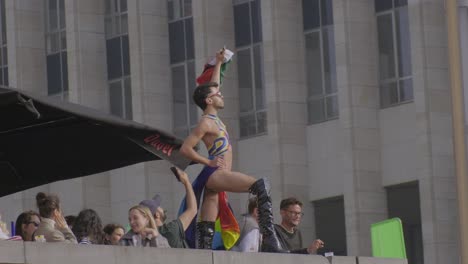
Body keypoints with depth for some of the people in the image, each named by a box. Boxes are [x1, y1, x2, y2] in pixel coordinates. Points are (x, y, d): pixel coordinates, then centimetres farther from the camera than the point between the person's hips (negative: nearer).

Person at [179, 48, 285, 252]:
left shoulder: (213, 119, 18)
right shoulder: (206, 123, -7)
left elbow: (212, 88, 33)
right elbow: (185, 149, -13)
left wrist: (218, 63, 34)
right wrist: (208, 162, -11)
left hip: (216, 178, 11)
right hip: (215, 174, -11)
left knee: (207, 228, 2)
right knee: (260, 186, -26)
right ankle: (269, 238, -38)